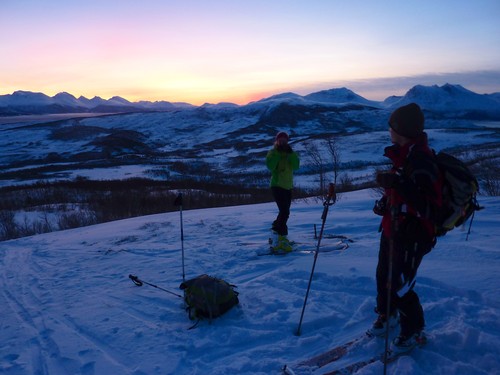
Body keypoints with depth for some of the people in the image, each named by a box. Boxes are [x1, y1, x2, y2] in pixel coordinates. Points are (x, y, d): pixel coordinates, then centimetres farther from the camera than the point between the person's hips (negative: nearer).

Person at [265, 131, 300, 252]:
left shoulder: (291, 153, 10)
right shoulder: (272, 152, -2)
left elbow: (296, 166, -7)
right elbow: (270, 166, -20)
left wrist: (290, 153, -16)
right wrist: (277, 153, -20)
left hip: (288, 187, 6)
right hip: (277, 186, -6)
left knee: (284, 212, 17)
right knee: (285, 212, -18)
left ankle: (275, 230, 36)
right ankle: (283, 239, -19)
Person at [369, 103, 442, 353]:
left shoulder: (421, 162, -26)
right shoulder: (404, 155, 5)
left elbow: (428, 208, -32)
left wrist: (399, 185, -41)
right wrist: (386, 201, 9)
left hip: (411, 236, -9)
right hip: (392, 229, 9)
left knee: (400, 287, 0)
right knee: (383, 276, 21)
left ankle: (414, 331, 24)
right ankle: (386, 315, 44)